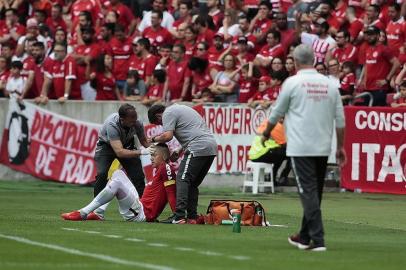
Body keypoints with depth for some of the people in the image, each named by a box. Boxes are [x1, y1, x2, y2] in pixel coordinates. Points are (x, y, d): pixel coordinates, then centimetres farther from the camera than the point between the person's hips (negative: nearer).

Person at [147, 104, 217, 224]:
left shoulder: (168, 114, 1)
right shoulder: (180, 108, 30)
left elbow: (167, 136, -11)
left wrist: (154, 139, 7)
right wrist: (179, 151, 26)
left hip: (198, 148, -9)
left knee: (183, 179, -10)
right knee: (193, 183, 14)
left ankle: (179, 216, -19)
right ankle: (192, 216, 11)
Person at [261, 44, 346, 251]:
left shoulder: (292, 83, -5)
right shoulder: (329, 84, 7)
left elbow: (277, 113, 5)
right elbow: (340, 119, 8)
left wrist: (266, 134, 22)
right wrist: (340, 146, 16)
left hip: (301, 148, -5)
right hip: (323, 148, 5)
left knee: (308, 192, -7)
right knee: (315, 193, 15)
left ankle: (318, 239, -15)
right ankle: (304, 237, 27)